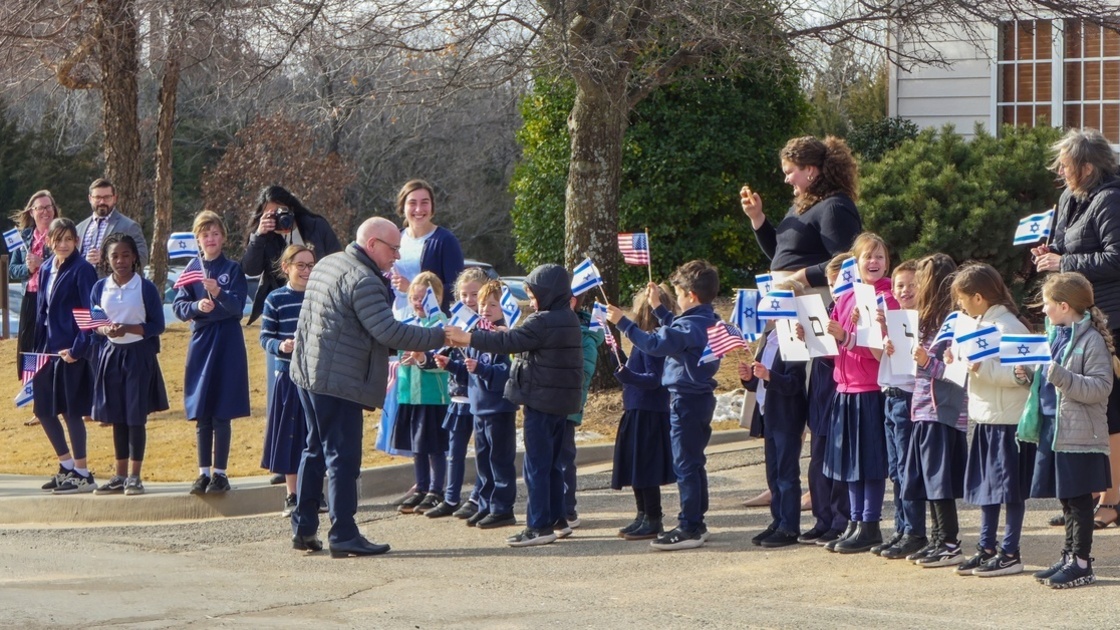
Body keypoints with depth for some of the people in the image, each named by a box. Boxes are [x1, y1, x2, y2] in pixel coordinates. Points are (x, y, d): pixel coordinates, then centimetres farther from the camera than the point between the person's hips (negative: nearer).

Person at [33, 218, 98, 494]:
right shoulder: (46, 269, 10)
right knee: (43, 410, 11)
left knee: (72, 411, -2)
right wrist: (38, 349, 11)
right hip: (49, 348, 8)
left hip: (72, 350, -8)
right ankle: (67, 466, 26)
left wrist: (77, 349, -18)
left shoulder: (82, 270, -11)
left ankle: (82, 474, 8)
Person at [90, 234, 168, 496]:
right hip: (111, 354, 4)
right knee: (117, 418, 10)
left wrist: (128, 329, -21)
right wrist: (104, 329, -14)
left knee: (136, 418, -2)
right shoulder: (100, 288, 4)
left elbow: (157, 326, -8)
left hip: (139, 355, -4)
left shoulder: (146, 288, -7)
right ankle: (120, 476, 18)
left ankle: (134, 476, 5)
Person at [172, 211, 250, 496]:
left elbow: (237, 306, -11)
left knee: (221, 414, -4)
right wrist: (197, 306, -20)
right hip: (200, 341, 3)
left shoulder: (233, 269, 0)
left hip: (227, 342, -3)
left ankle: (220, 473, 3)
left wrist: (218, 293, -30)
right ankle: (204, 472, 12)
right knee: (201, 415, 5)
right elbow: (178, 307, 1)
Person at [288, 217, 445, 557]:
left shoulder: (327, 264, 13)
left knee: (316, 449, 15)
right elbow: (388, 331, -23)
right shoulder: (363, 281, -18)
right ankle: (343, 535, -3)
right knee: (343, 456, -5)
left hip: (308, 374, 10)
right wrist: (440, 337, -18)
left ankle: (303, 529, 18)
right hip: (338, 382, -10)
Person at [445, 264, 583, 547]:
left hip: (542, 400, -10)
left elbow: (509, 342, -19)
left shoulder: (543, 322, -17)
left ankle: (539, 526, -7)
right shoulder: (569, 320, 12)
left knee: (537, 464, -6)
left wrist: (467, 338, -16)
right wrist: (511, 336, 9)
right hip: (562, 400, 10)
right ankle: (556, 518, 20)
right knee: (551, 463, 16)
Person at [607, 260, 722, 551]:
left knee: (685, 464, -6)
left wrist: (622, 322, -23)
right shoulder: (709, 322, 9)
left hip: (686, 401, -10)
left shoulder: (691, 326, -20)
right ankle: (695, 522, 23)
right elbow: (675, 333, 27)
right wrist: (658, 307, 32)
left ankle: (690, 529, -6)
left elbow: (655, 343, -29)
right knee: (693, 463, 16)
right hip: (701, 397, 10)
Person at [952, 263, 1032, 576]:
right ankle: (987, 548, 21)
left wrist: (981, 367, -26)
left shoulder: (1008, 327, -16)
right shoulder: (982, 323, 12)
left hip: (1008, 420, -9)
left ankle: (1010, 553, 4)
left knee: (1010, 489, -2)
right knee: (985, 488, 13)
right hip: (985, 418, 9)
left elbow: (1017, 374, -22)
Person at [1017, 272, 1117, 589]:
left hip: (1078, 432, -8)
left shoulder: (1091, 340, -13)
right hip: (1051, 428, 8)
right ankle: (1070, 556, 22)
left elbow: (1100, 387, -19)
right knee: (1066, 499, 14)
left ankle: (1081, 563, 4)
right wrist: (1032, 375, 6)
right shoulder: (1055, 336, 14)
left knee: (1079, 498, -2)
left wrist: (1062, 377, -28)